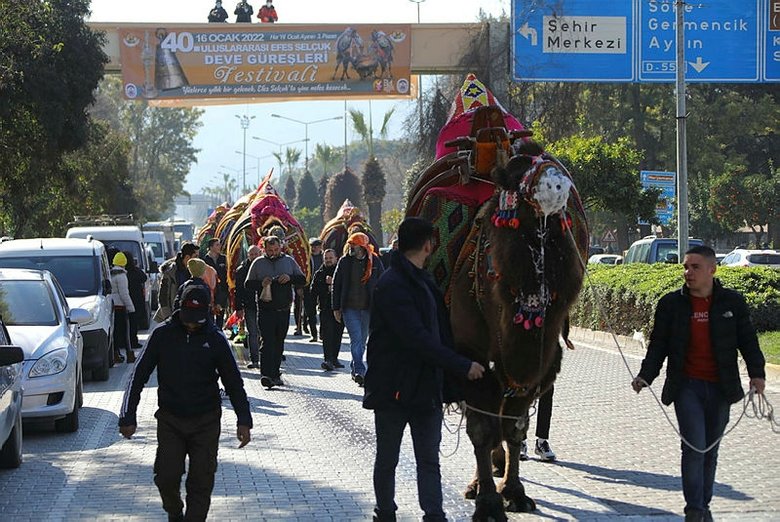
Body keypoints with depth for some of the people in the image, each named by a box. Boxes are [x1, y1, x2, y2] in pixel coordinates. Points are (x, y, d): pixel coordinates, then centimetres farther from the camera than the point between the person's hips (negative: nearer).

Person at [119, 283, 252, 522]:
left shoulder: (215, 339, -1)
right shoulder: (163, 334, -3)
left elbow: (233, 382, 6)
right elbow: (139, 376, 1)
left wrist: (243, 420, -4)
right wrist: (128, 417, -4)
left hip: (205, 421, 0)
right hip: (170, 419, 0)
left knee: (201, 482, -4)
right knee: (166, 477, -3)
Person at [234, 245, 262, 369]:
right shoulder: (242, 270, 4)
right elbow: (238, 290, 6)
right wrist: (239, 308, -1)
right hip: (249, 306, 0)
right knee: (252, 333, 1)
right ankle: (254, 359, 4)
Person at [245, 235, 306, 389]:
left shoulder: (289, 261, 10)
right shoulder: (258, 263, 5)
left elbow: (302, 280, 9)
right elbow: (248, 284, 5)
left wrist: (290, 278, -11)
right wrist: (261, 284, -14)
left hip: (284, 309, 3)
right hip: (265, 309, -3)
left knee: (279, 343, 10)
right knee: (268, 342, -14)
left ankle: (275, 374, 20)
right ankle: (266, 375, -20)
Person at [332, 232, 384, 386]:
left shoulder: (374, 262, 2)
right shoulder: (345, 261, 1)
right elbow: (336, 284, 5)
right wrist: (336, 308, 1)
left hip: (368, 308, 2)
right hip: (350, 308, -2)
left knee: (362, 340, 10)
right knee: (356, 339, -14)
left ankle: (355, 369, 25)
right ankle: (359, 371, -19)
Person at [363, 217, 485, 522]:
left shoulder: (424, 282, 12)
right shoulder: (392, 286, -18)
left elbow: (440, 332, 19)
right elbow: (418, 339, -24)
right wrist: (463, 367, -22)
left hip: (426, 388, 8)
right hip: (393, 390, -8)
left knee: (429, 460, 4)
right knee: (387, 459, 8)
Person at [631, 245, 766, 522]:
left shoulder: (732, 302, 2)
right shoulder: (671, 303, 2)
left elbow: (747, 340, 5)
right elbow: (658, 345, 4)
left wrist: (756, 373, -9)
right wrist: (645, 376, -9)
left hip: (720, 388, 1)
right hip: (687, 386, -1)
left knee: (710, 449, 10)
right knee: (694, 446, -12)